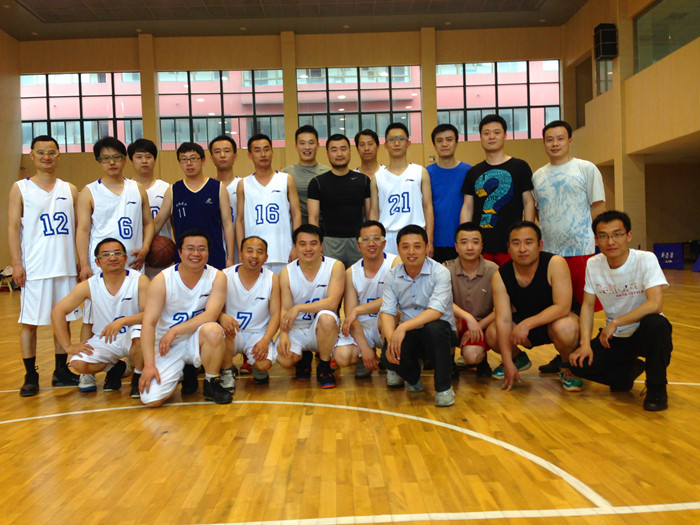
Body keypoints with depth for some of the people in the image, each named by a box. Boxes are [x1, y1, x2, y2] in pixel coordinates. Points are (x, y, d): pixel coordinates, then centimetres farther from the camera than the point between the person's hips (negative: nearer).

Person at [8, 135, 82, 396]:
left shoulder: (70, 190, 10)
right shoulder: (20, 189, 3)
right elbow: (13, 227, -2)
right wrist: (16, 263, -10)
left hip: (66, 267, 3)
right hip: (34, 269, -3)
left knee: (63, 320, 9)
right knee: (29, 322, 2)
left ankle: (61, 371, 21)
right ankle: (30, 376, 13)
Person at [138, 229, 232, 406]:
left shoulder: (217, 277, -9)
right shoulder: (162, 280, -11)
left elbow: (211, 315, -20)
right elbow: (149, 323, -15)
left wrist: (174, 331, -26)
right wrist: (149, 365, -23)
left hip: (198, 340, 0)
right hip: (168, 346, 1)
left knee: (213, 330, -36)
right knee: (151, 399, -16)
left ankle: (212, 383, -8)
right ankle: (187, 373, 17)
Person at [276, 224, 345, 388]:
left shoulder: (335, 266, -10)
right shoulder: (287, 273, -4)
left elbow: (332, 302, -21)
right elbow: (285, 309, -6)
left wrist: (298, 308, -28)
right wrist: (284, 334, -25)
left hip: (323, 330, -2)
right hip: (297, 329, 2)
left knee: (326, 317, -36)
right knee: (284, 360, -26)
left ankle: (324, 367, -9)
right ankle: (303, 357, 16)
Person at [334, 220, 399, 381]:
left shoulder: (395, 263, -10)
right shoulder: (351, 273, -1)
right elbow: (350, 314, -5)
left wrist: (358, 310, -22)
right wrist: (364, 348, -17)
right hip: (363, 327, 3)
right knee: (342, 356, -24)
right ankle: (365, 358, 14)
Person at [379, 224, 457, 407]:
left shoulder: (440, 272, -13)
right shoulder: (392, 276, 1)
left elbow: (436, 311, -26)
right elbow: (387, 312, -6)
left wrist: (403, 327, -38)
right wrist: (391, 338, -27)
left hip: (440, 332, -3)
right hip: (409, 336, 3)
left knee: (434, 327, -38)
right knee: (388, 358, -27)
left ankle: (443, 387, -16)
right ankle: (413, 376, 12)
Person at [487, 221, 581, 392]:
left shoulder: (555, 263, -24)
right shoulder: (500, 276, -14)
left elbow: (563, 307, -29)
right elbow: (503, 320, -19)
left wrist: (527, 323, -39)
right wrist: (508, 363, -26)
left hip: (556, 320, -3)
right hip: (524, 323, 4)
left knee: (565, 328, -38)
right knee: (492, 334, -21)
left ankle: (567, 367, -3)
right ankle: (518, 358, 15)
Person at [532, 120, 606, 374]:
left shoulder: (586, 169, 1)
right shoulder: (537, 176, 14)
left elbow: (599, 207, 0)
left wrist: (577, 230, -5)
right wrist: (537, 238, 7)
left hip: (580, 249, -4)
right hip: (549, 252, 4)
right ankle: (562, 356, 21)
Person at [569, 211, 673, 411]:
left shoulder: (646, 260, -18)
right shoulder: (593, 264, -5)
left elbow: (655, 305, -29)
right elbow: (587, 305, 0)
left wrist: (615, 323, -27)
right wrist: (585, 343, -13)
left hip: (645, 333, -4)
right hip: (614, 336, 4)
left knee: (655, 323, -37)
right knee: (579, 364, -18)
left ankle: (656, 388, -12)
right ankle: (629, 370, 14)